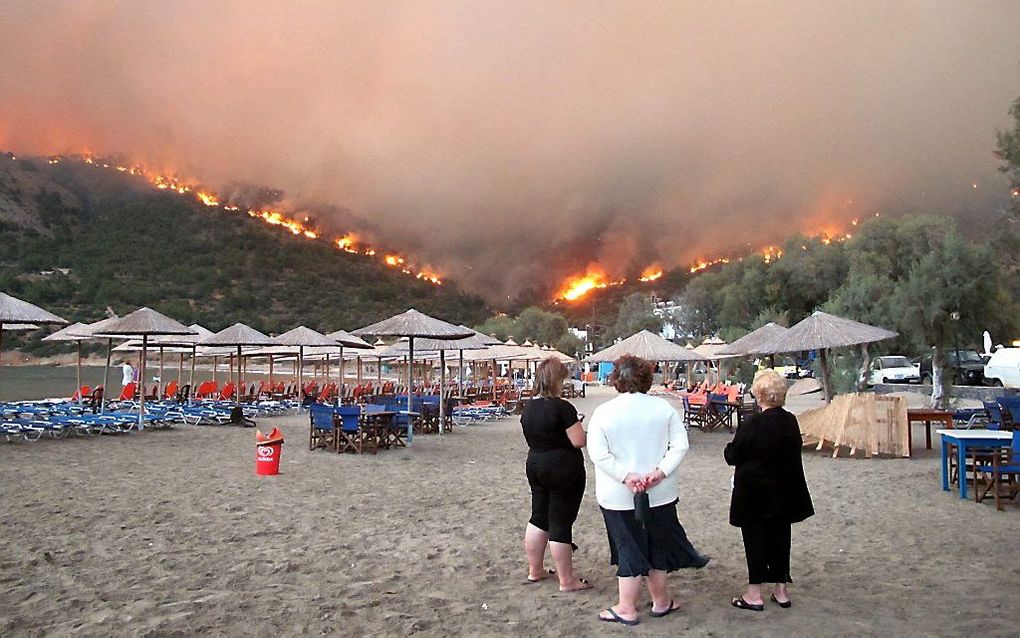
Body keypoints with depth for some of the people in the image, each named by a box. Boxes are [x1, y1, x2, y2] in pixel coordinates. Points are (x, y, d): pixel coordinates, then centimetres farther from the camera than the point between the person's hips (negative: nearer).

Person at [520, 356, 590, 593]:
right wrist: (576, 425, 1)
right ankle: (567, 581, 11)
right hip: (564, 469, -7)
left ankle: (535, 570, 30)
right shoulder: (562, 407, -19)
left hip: (535, 465, 7)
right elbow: (579, 441, -18)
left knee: (538, 517, 18)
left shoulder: (528, 408, 4)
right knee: (560, 524, 0)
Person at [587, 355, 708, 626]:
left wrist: (626, 477, -16)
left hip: (618, 497, -2)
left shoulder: (603, 412, -10)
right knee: (657, 545, 18)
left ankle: (627, 609, 17)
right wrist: (660, 472, -13)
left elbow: (598, 454, -17)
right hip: (660, 493, 2)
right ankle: (661, 601, 32)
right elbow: (680, 445, -8)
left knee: (628, 548, 9)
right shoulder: (663, 407, -3)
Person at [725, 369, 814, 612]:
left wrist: (732, 444, 6)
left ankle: (754, 594, 12)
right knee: (780, 538, 15)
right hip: (784, 493, 6)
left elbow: (732, 456, -13)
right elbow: (793, 453, 11)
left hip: (754, 494, -6)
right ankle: (781, 591, 25)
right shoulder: (791, 421, -1)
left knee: (755, 540, 4)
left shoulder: (751, 425, -21)